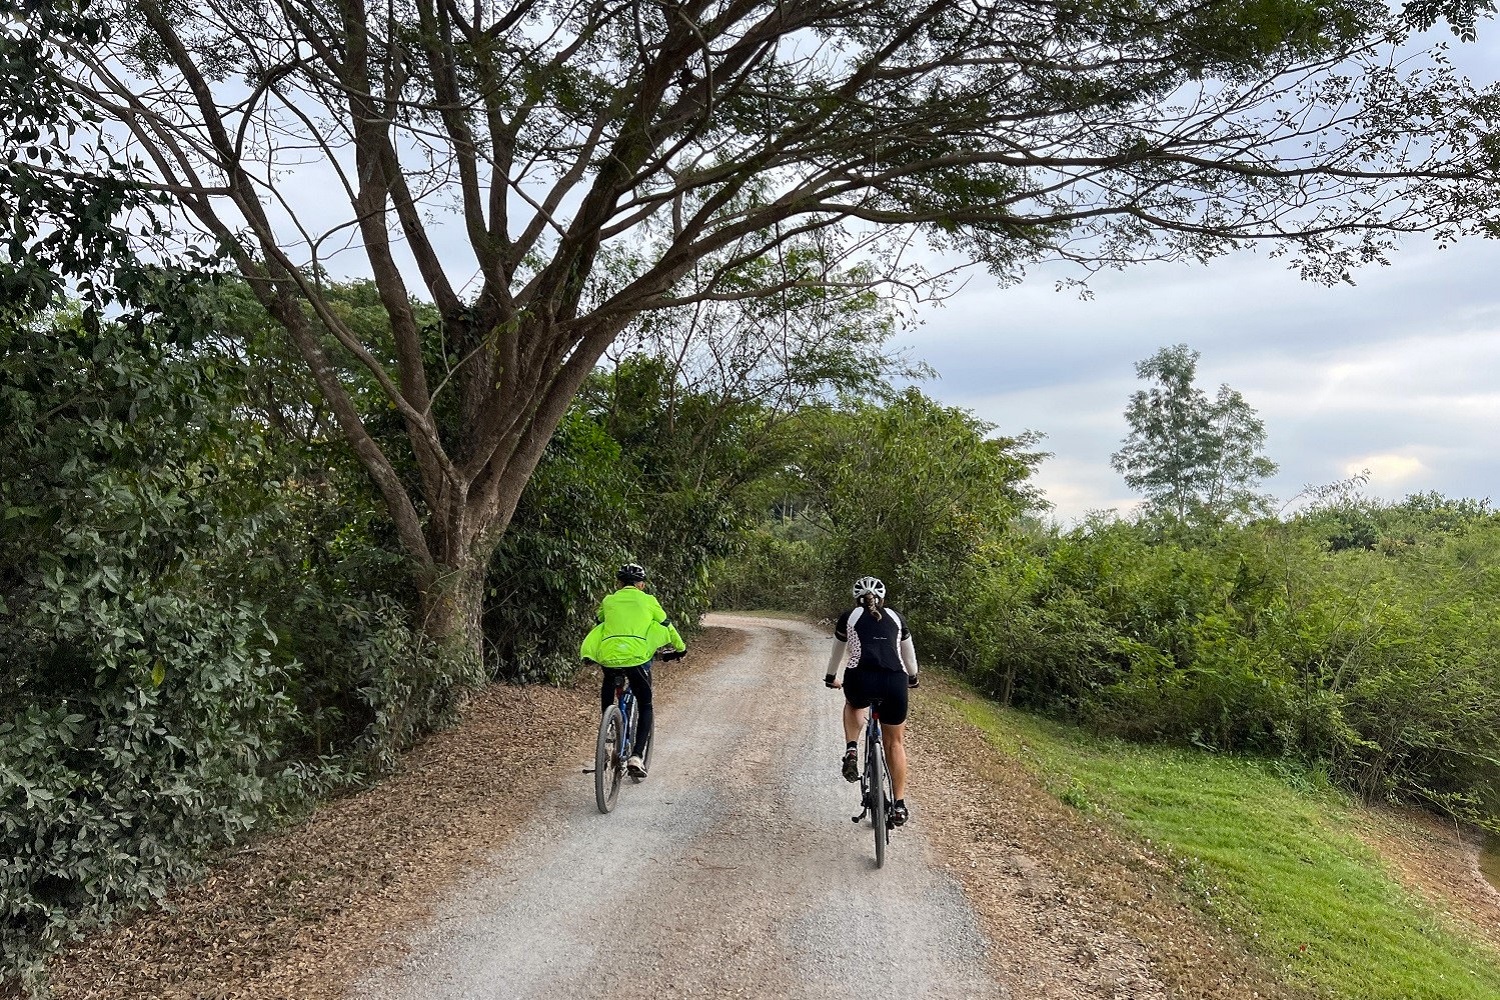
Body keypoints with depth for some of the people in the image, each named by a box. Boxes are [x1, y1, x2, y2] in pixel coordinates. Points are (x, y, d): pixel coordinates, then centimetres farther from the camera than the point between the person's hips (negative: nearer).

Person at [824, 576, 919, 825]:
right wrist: (912, 678, 55)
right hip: (895, 682, 1)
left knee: (853, 705, 36)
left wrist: (832, 678, 51)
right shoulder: (895, 618, 24)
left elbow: (838, 652, 33)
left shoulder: (849, 617, 20)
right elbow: (909, 653, 36)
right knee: (894, 743, 20)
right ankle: (899, 806, 19)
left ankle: (852, 750, 13)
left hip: (859, 680, -1)